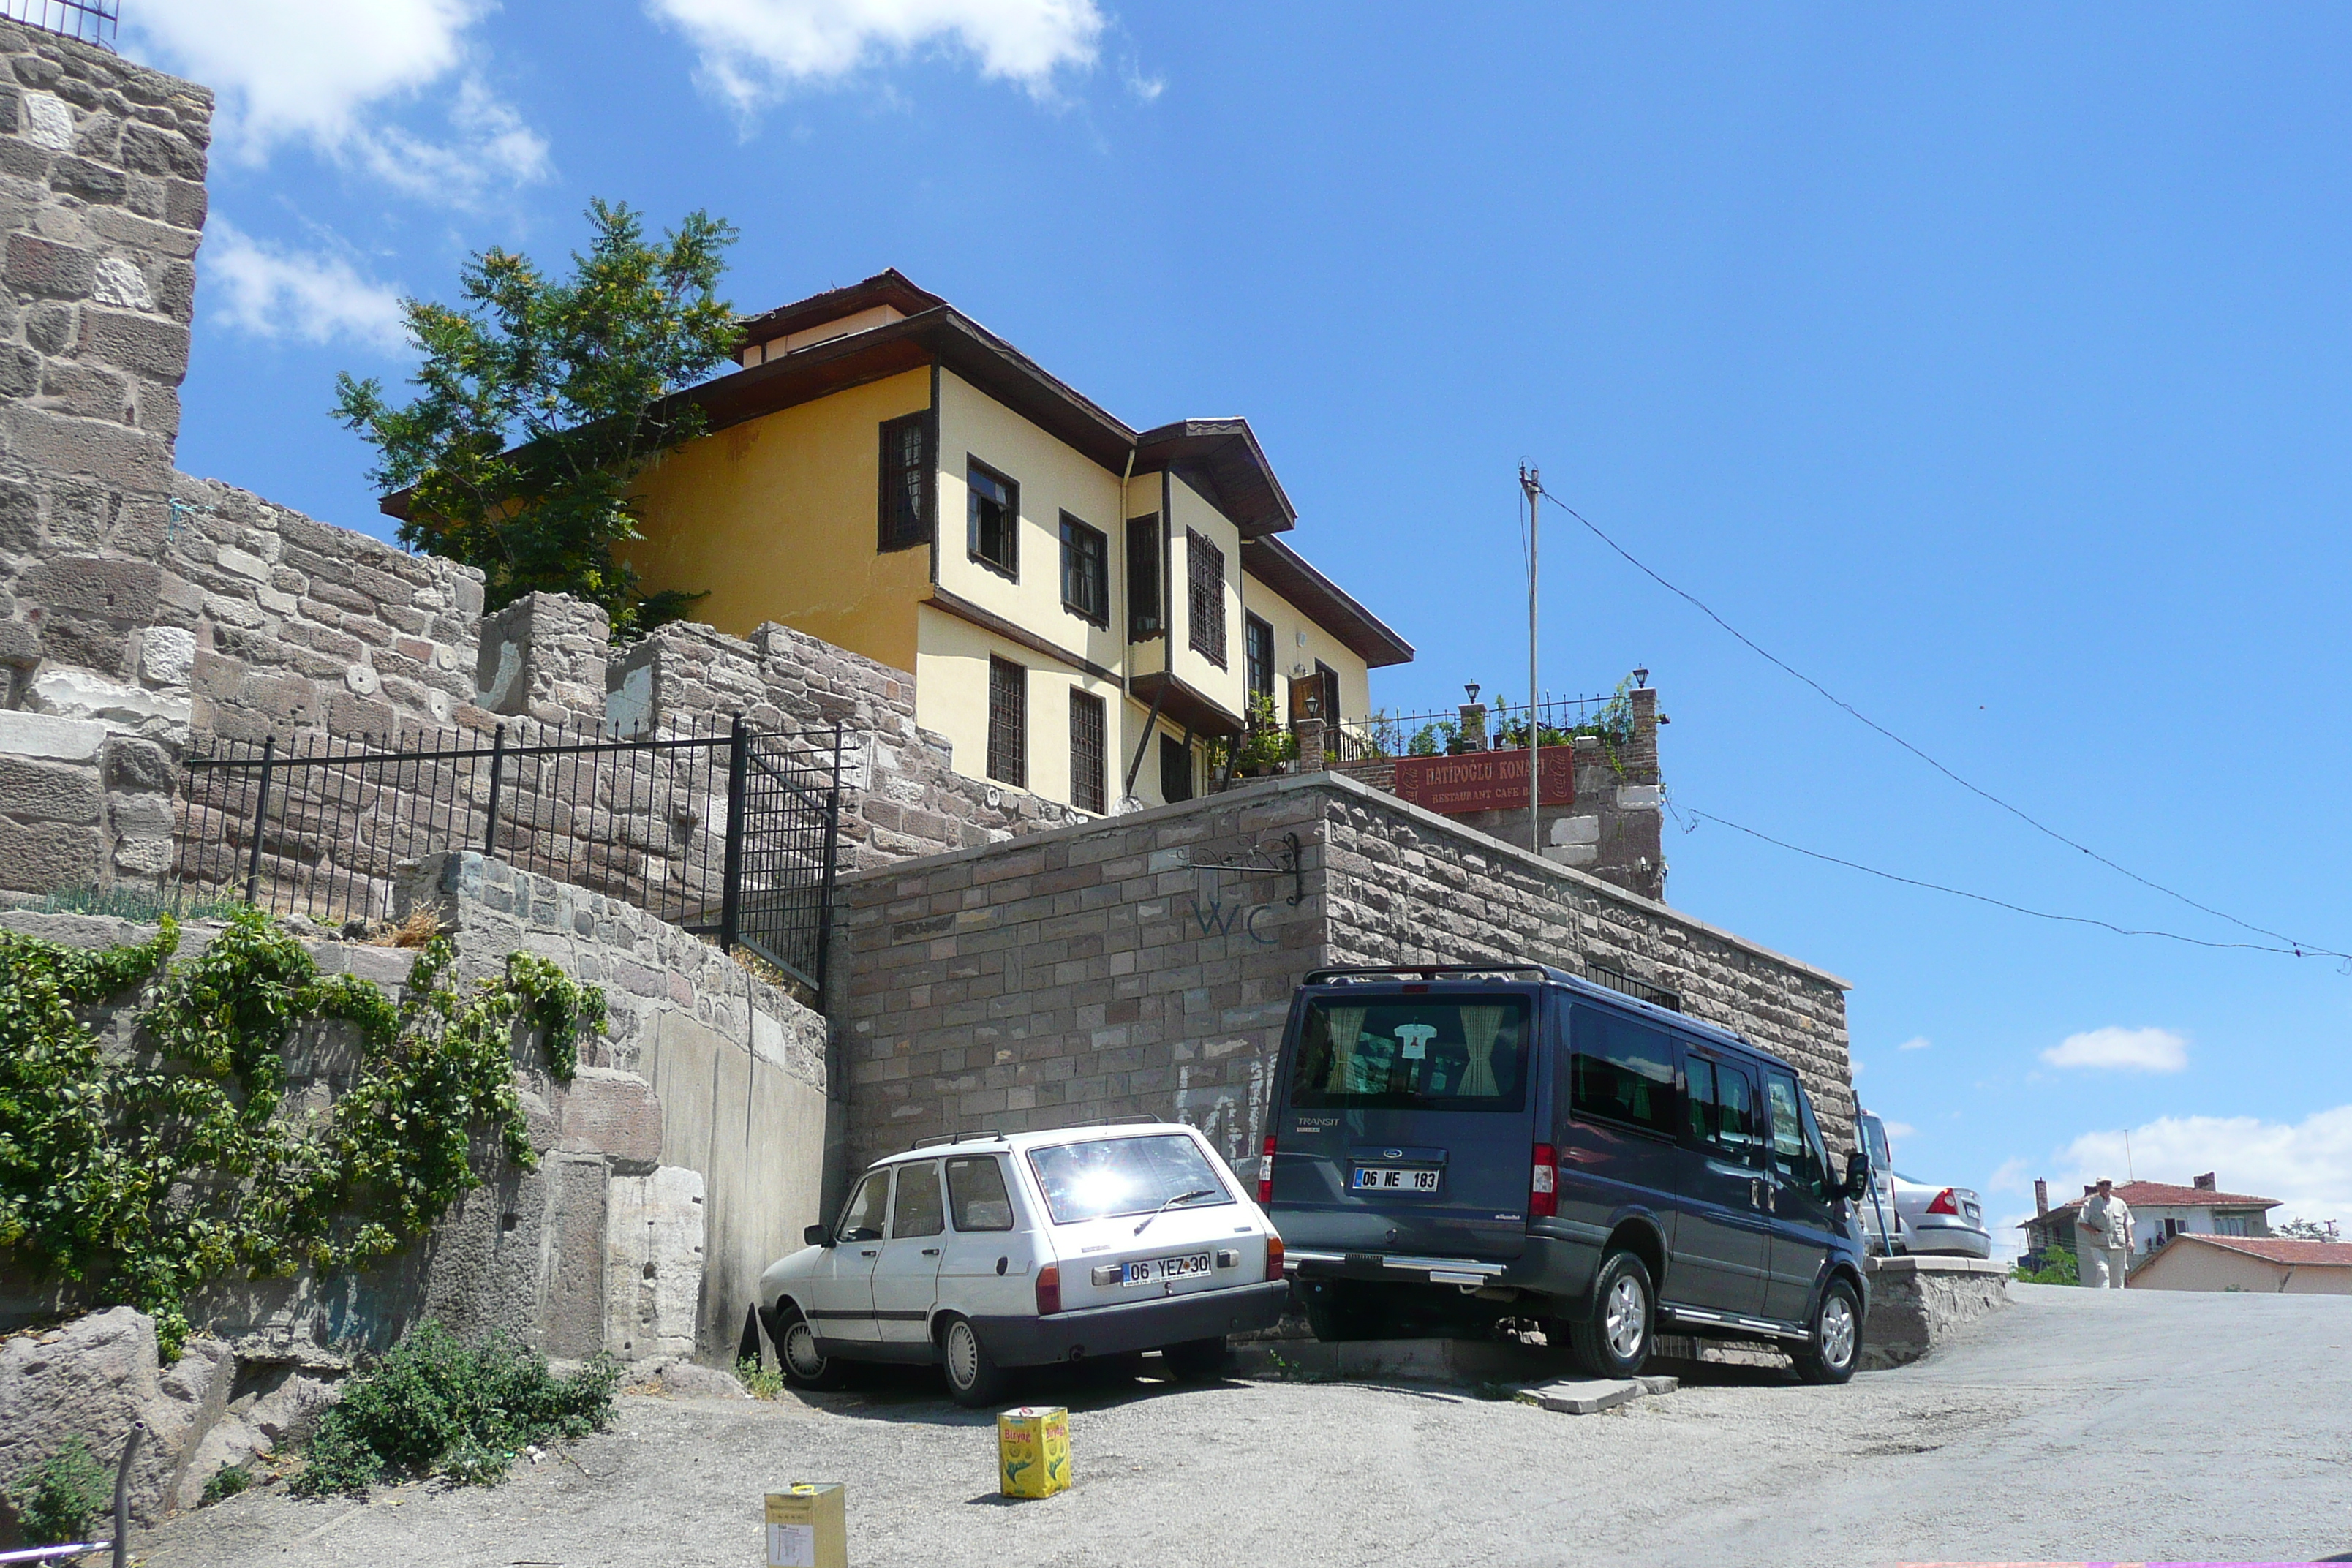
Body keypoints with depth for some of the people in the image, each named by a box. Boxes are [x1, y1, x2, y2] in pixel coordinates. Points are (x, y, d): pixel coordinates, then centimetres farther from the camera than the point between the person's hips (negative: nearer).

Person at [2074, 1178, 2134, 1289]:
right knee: (2103, 1271, -20)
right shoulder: (2090, 1203, 6)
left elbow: (2127, 1224, 19)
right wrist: (2095, 1231, -11)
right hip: (2099, 1246, -3)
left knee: (2118, 1277, 5)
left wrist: (2130, 1240, 6)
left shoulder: (2120, 1203, 17)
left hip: (2118, 1246, 3)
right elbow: (2081, 1223, 3)